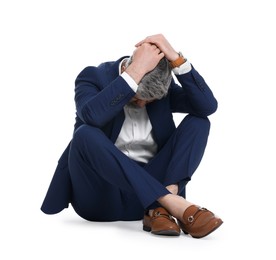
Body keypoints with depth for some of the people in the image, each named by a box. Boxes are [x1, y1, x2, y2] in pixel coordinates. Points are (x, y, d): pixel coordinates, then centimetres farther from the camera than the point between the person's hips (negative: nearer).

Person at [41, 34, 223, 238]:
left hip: (148, 187, 3)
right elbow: (92, 115, -31)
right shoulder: (94, 77, -8)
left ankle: (159, 209, -29)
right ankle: (173, 203, -38)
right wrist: (137, 71, -31)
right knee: (86, 134, -33)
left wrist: (176, 59, -21)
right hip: (102, 195, -3)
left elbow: (209, 105, -13)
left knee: (198, 121, -11)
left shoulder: (164, 85, 3)